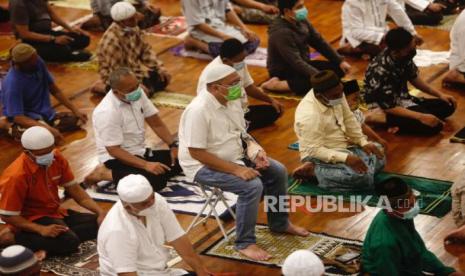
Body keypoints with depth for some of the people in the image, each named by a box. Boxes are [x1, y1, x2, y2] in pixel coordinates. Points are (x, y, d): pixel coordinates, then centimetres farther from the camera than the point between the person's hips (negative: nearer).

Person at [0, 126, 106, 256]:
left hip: (55, 212, 8)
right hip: (31, 220, -8)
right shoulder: (16, 176, -24)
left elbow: (74, 190, 3)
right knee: (69, 241, -31)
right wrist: (41, 229, -31)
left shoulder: (56, 158, -6)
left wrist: (100, 212, -10)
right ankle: (21, 239, -10)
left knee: (99, 224, -7)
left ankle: (43, 241, -9)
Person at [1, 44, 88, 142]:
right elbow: (18, 117, -29)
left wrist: (75, 110, 0)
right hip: (26, 118, -6)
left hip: (45, 113, 6)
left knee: (77, 119, -9)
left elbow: (54, 90, 4)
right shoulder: (12, 83, -28)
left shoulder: (37, 62, -10)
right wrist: (48, 129, -38)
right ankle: (15, 130, -7)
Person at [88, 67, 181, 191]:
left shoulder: (137, 94, -4)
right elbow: (114, 150, -24)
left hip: (140, 152, 8)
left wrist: (174, 145, -8)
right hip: (118, 158, -8)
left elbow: (156, 124, 6)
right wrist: (146, 165, -32)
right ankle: (104, 173, -12)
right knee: (156, 181, -30)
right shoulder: (107, 112, -25)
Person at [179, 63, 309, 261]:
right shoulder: (199, 110, -27)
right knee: (252, 185, -27)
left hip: (234, 157, 9)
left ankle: (279, 223, 25)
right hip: (204, 166, -9)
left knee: (278, 171, 5)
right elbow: (196, 152, -28)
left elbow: (241, 133, 14)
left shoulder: (232, 100, 0)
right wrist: (236, 169, -29)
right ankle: (245, 243, -14)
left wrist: (255, 151, -8)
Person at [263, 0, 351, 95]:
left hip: (302, 65, 9)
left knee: (339, 69, 0)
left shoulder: (301, 21, -3)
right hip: (283, 72, -9)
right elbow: (296, 63, -32)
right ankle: (277, 85, -17)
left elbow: (319, 42, 8)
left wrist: (340, 61, 4)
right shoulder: (281, 33, -28)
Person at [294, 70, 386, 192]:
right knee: (362, 177, -26)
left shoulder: (336, 94, -8)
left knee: (379, 156, 9)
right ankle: (316, 172, -7)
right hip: (324, 157, -9)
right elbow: (314, 150, -28)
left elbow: (349, 119, 7)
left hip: (343, 146, 9)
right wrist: (346, 158, -34)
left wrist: (363, 142, -4)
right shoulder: (309, 116, -31)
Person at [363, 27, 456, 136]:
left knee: (447, 106, 7)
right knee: (435, 125, -22)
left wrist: (440, 94, 5)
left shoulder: (404, 56, -9)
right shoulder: (381, 71, -33)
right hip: (385, 112, -9)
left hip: (403, 100, 9)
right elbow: (388, 107, -28)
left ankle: (403, 122, 3)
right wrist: (420, 117, -34)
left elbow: (413, 77, 11)